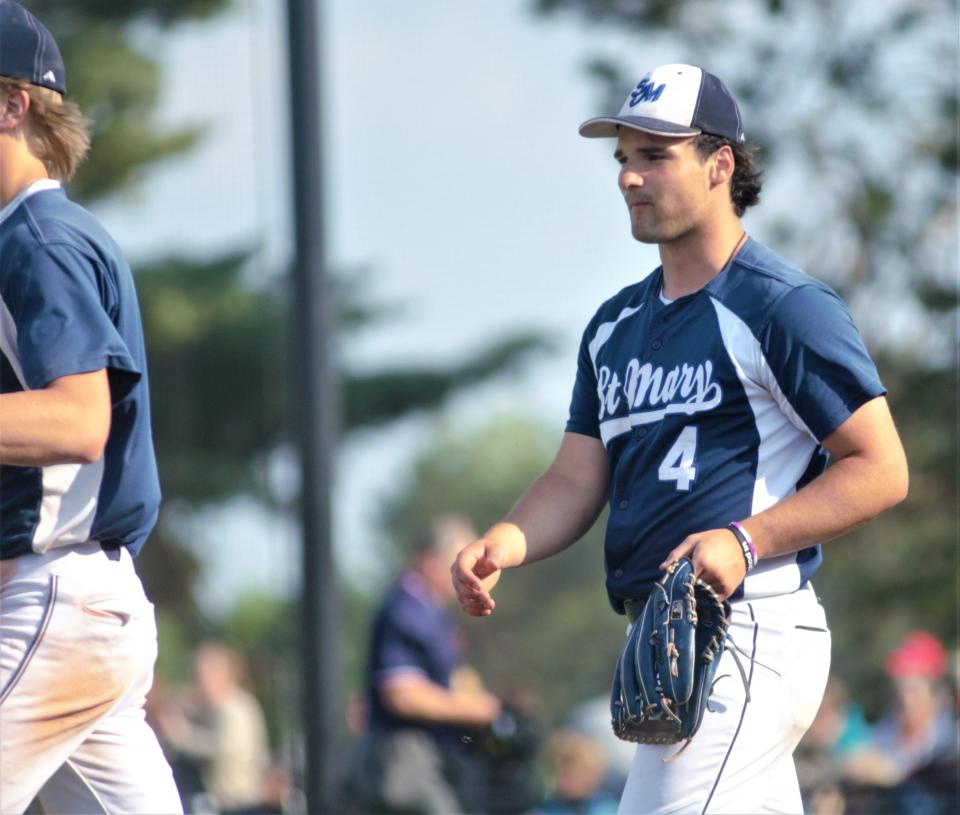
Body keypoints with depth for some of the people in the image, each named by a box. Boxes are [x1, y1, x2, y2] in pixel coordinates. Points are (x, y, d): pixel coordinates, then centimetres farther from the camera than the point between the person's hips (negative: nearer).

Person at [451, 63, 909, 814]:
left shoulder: (783, 307, -8)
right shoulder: (617, 325, 19)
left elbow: (882, 470, -10)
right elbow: (577, 480, 15)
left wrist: (747, 540, -21)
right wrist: (506, 543, -7)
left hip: (750, 633, -9)